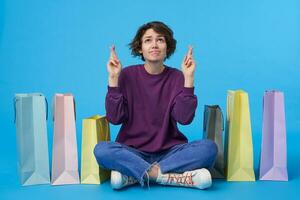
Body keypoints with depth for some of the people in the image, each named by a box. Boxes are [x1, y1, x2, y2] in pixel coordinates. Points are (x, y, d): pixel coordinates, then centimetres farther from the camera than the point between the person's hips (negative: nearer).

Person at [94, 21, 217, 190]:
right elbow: (115, 118, -9)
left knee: (209, 147, -25)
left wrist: (188, 78, -18)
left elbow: (184, 118, -13)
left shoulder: (177, 77, 0)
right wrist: (113, 79, -16)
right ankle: (178, 177, -25)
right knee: (102, 150, -30)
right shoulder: (128, 75, -1)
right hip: (133, 151, 0)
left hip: (169, 151, 1)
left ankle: (133, 174, -23)